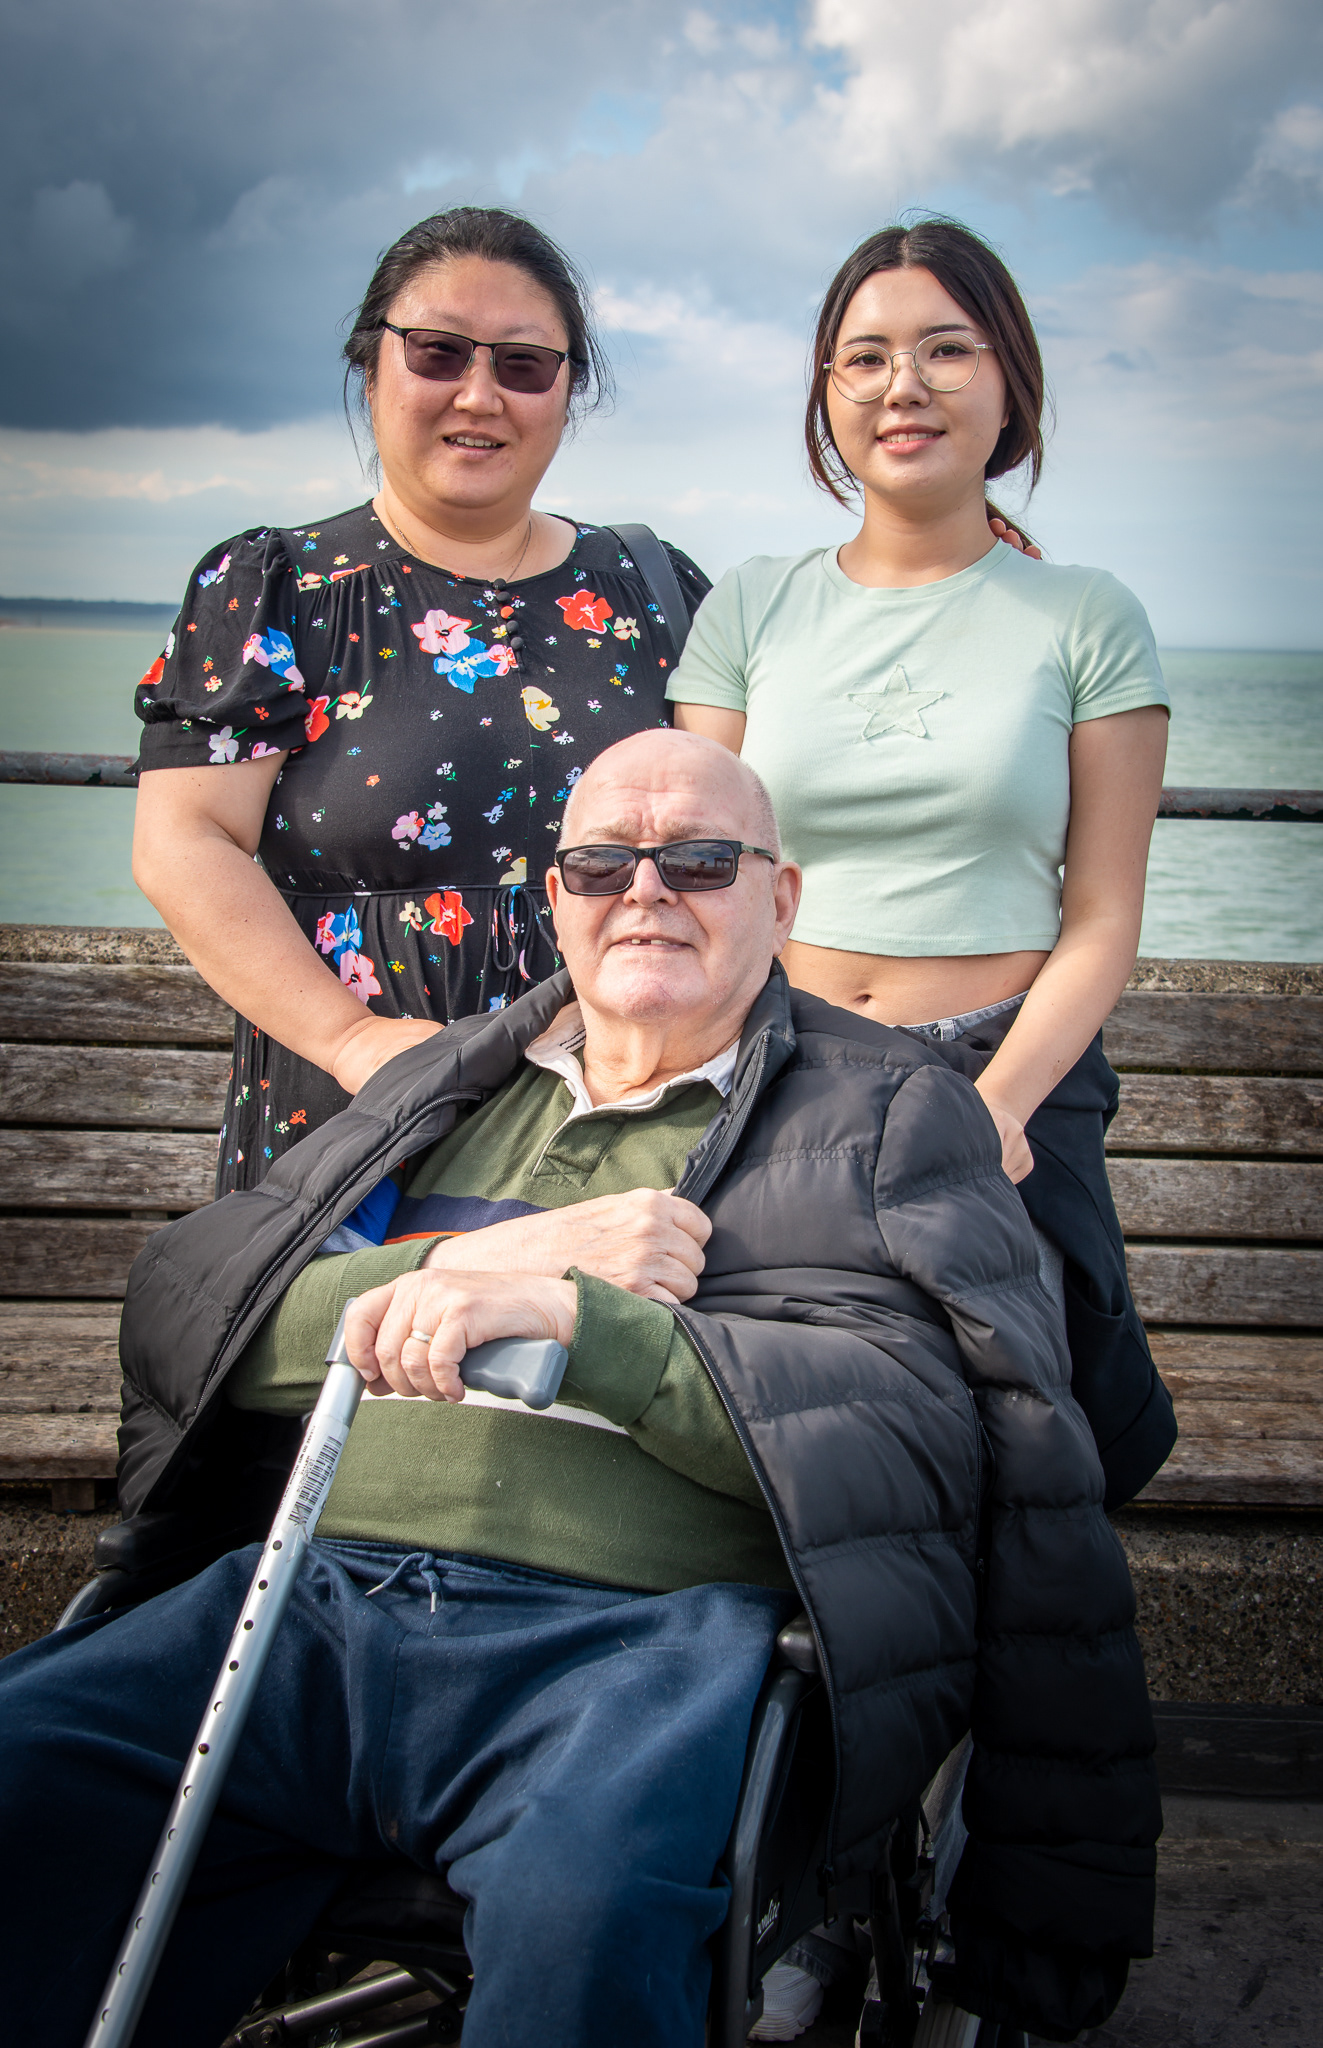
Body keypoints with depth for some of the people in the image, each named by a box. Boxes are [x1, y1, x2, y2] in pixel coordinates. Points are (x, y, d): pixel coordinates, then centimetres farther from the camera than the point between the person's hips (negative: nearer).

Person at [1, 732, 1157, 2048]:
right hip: (320, 1600, 4)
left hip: (644, 1633, -3)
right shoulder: (442, 1088, 25)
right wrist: (476, 1258, -3)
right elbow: (179, 1306, 14)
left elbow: (923, 1420, -3)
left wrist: (575, 1317, -14)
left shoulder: (893, 1111, 13)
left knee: (582, 1904, -36)